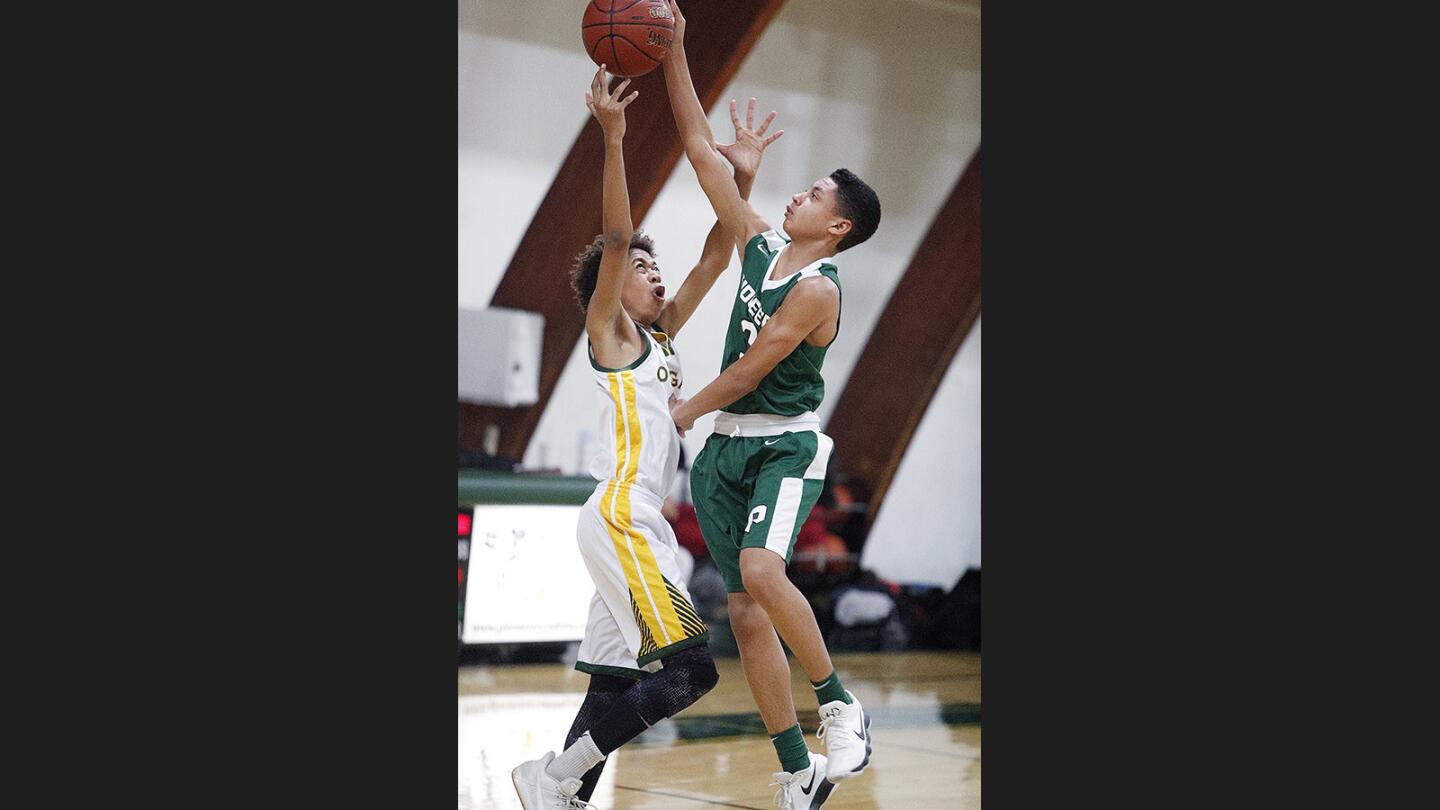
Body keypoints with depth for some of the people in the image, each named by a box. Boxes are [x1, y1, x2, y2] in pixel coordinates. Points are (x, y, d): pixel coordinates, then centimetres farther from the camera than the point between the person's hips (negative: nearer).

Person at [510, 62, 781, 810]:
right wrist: (612, 138, -24)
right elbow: (615, 238, -16)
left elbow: (715, 259, 20)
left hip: (636, 523, 9)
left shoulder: (658, 335, 19)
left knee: (619, 679, 7)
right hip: (619, 517, -9)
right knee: (689, 670, -14)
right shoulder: (609, 332, -2)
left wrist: (741, 180, 13)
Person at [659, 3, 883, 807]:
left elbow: (750, 370, -14)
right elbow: (704, 154, 6)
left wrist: (683, 413, -1)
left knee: (762, 571, -30)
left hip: (787, 444, -7)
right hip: (729, 445, 7)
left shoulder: (818, 287, -15)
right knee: (746, 612, 3)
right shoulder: (761, 245, 6)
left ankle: (842, 704, -11)